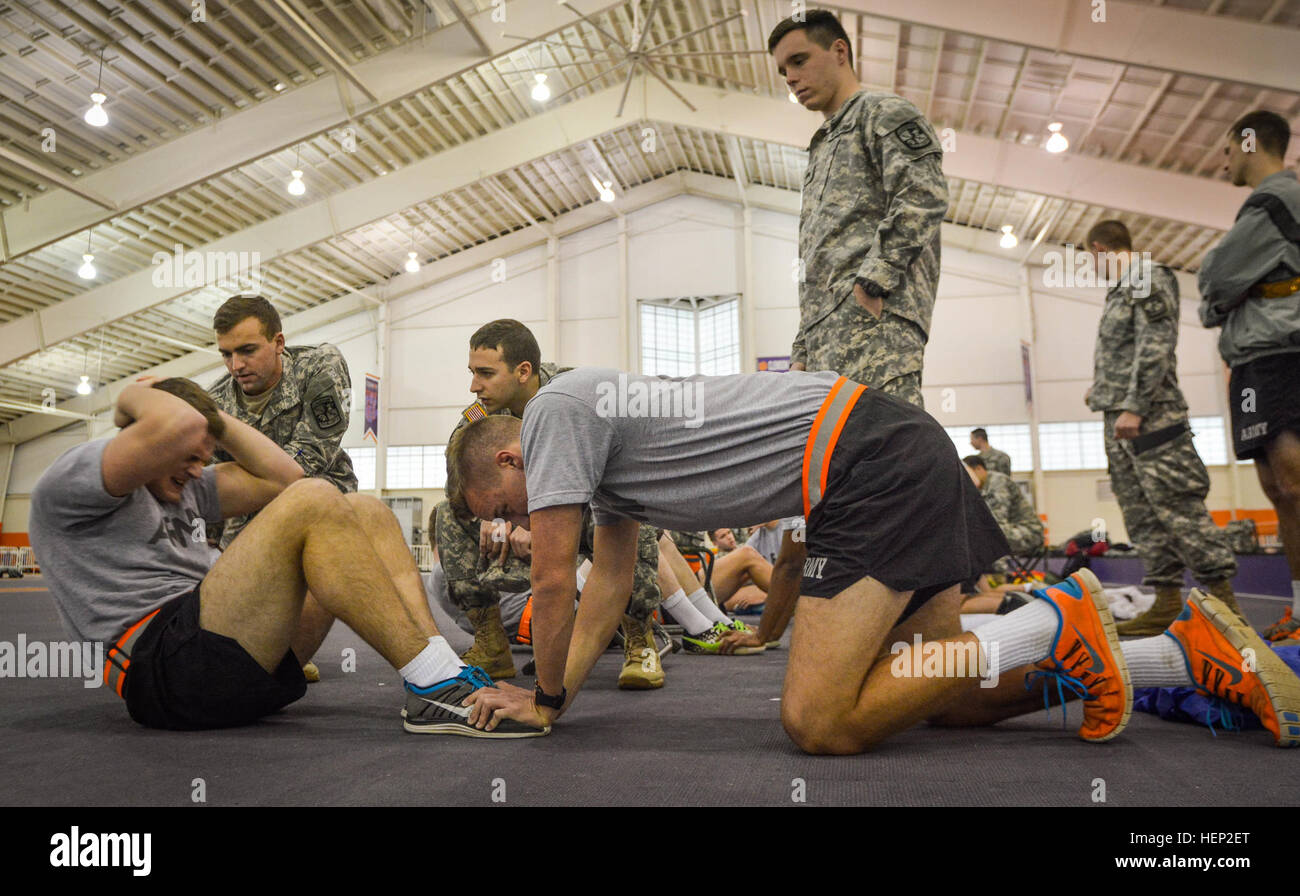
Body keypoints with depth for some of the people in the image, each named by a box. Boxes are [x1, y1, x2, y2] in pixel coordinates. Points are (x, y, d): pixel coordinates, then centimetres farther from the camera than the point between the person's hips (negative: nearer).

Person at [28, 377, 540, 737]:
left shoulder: (183, 491, 29)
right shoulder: (69, 483, 3)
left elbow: (281, 477, 21)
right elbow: (180, 426, -17)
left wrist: (216, 414, 22)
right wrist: (132, 398, 4)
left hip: (255, 663, 9)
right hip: (165, 665, -9)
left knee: (365, 512, 3)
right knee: (314, 504, -24)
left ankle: (441, 668, -16)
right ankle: (434, 689, -28)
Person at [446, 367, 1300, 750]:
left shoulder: (556, 410, -5)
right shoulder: (597, 438, 22)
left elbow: (552, 584, -5)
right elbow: (610, 579, 24)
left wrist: (548, 698, 11)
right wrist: (548, 695, 19)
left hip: (871, 460, -10)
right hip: (900, 460, 10)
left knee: (820, 721, -16)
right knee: (949, 697, 13)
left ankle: (1053, 625, -9)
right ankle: (1193, 650, 13)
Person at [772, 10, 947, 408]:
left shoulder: (882, 112, 9)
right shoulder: (821, 151, 34)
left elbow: (924, 195, -10)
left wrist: (871, 281, -17)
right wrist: (801, 353, 21)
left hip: (873, 319, -8)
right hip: (825, 332, 9)